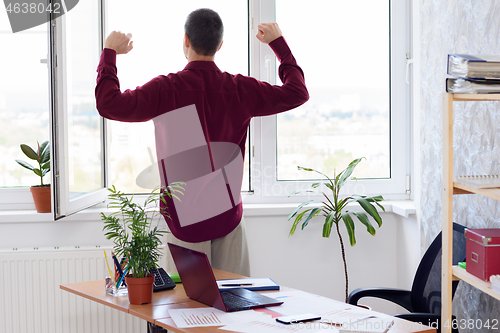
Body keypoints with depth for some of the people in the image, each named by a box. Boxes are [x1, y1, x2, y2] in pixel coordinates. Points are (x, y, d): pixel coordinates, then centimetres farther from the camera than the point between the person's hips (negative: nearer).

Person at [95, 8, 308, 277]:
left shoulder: (167, 89, -12)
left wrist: (110, 52, -3)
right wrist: (278, 42, 21)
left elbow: (109, 104, -18)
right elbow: (298, 92, 9)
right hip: (229, 218, 3)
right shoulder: (240, 89, -2)